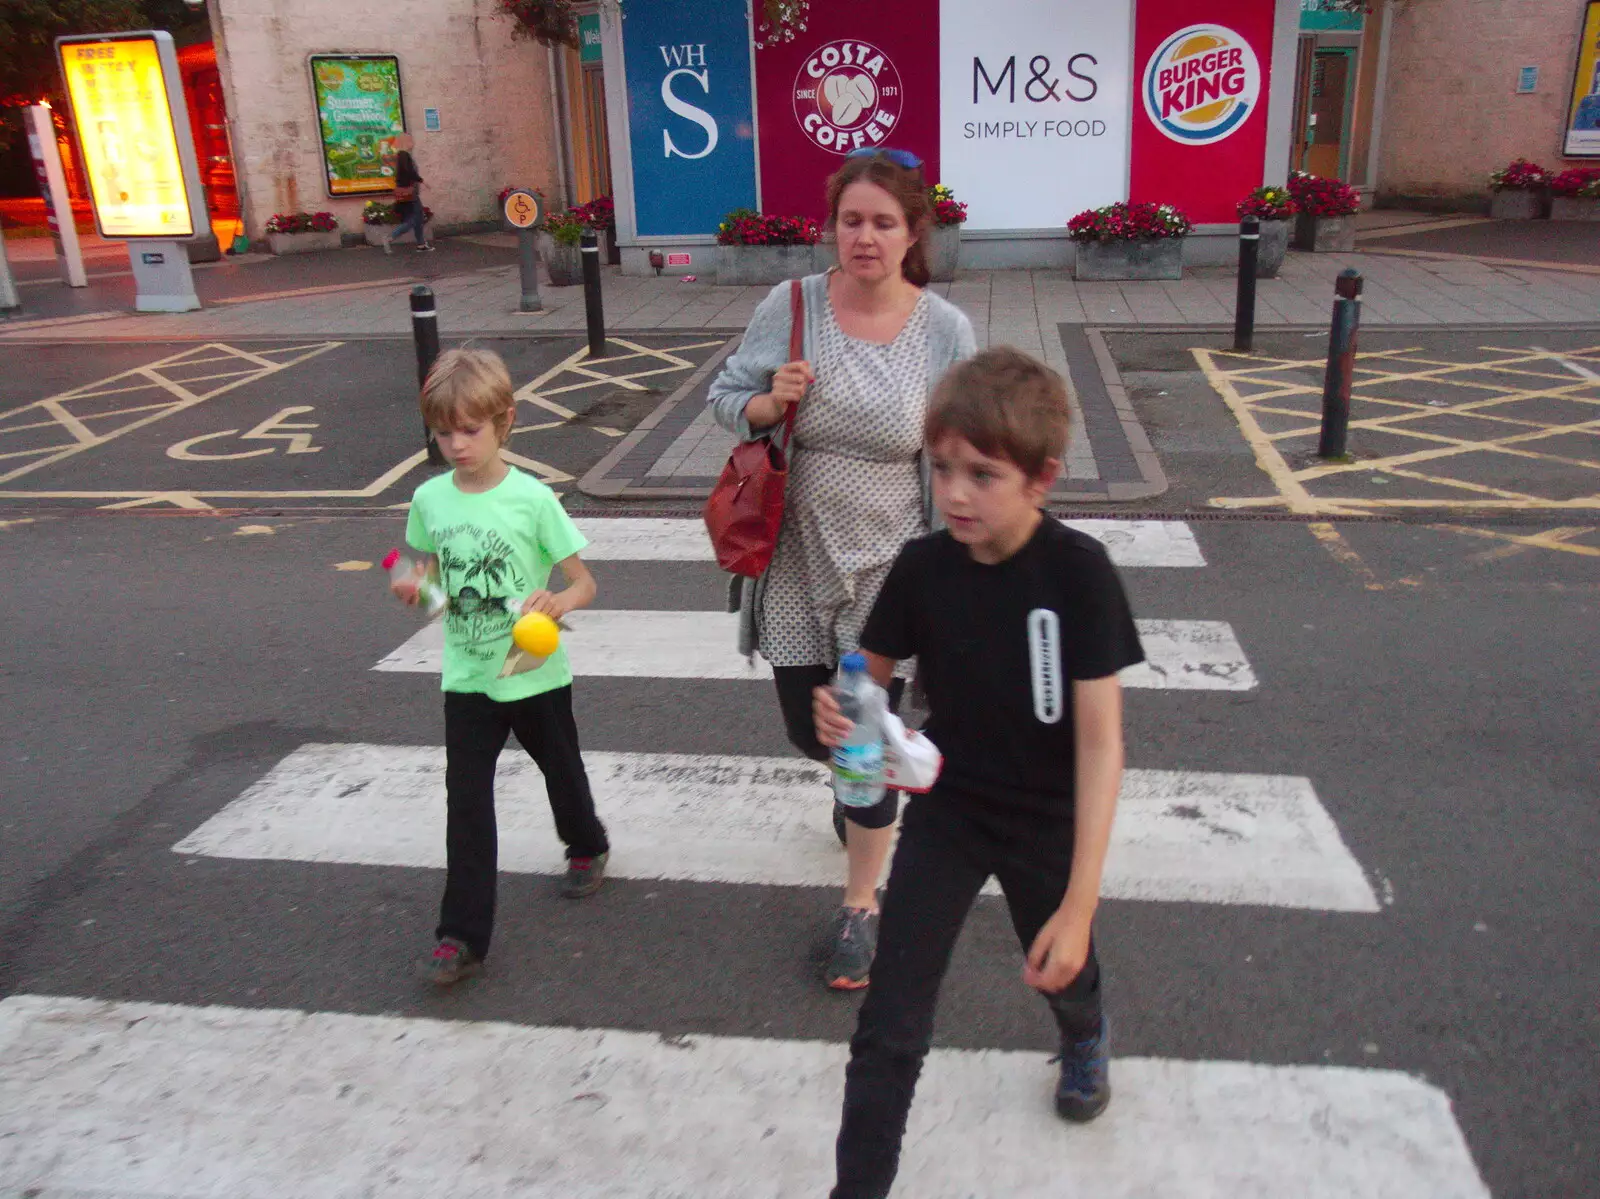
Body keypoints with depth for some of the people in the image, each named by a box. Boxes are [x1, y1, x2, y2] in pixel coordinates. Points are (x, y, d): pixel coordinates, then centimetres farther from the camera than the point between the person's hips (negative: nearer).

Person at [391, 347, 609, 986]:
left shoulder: (531, 498, -16)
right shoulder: (430, 499, -4)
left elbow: (585, 582, -11)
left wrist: (557, 602, -33)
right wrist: (414, 587, -10)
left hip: (536, 674, -2)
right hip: (467, 678, 2)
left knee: (561, 771, 20)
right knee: (466, 802, 0)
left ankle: (587, 847, 51)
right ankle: (462, 936, 8)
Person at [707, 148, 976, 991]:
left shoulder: (944, 330, -9)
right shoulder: (790, 307, -7)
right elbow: (725, 396, 5)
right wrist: (768, 403, -18)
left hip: (886, 569, -2)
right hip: (796, 562, 2)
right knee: (809, 727, 15)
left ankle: (861, 907, 24)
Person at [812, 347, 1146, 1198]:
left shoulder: (1077, 571, -24)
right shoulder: (922, 566, -15)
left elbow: (1101, 742, -23)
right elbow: (873, 677, 1)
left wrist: (1079, 904, -25)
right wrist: (840, 712, -25)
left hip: (1047, 821, -1)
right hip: (946, 810, 1)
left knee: (1060, 974, 26)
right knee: (889, 1028, -3)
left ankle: (1085, 1035, 63)